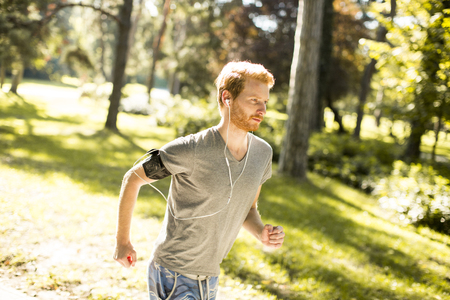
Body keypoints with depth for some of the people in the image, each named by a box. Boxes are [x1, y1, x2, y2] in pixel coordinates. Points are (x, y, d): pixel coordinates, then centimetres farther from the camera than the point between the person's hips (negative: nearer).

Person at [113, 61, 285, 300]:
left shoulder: (263, 153, -2)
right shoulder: (191, 150, -22)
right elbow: (132, 178, -8)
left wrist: (261, 232, -10)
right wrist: (122, 241, -1)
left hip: (209, 279, 7)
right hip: (173, 278, -7)